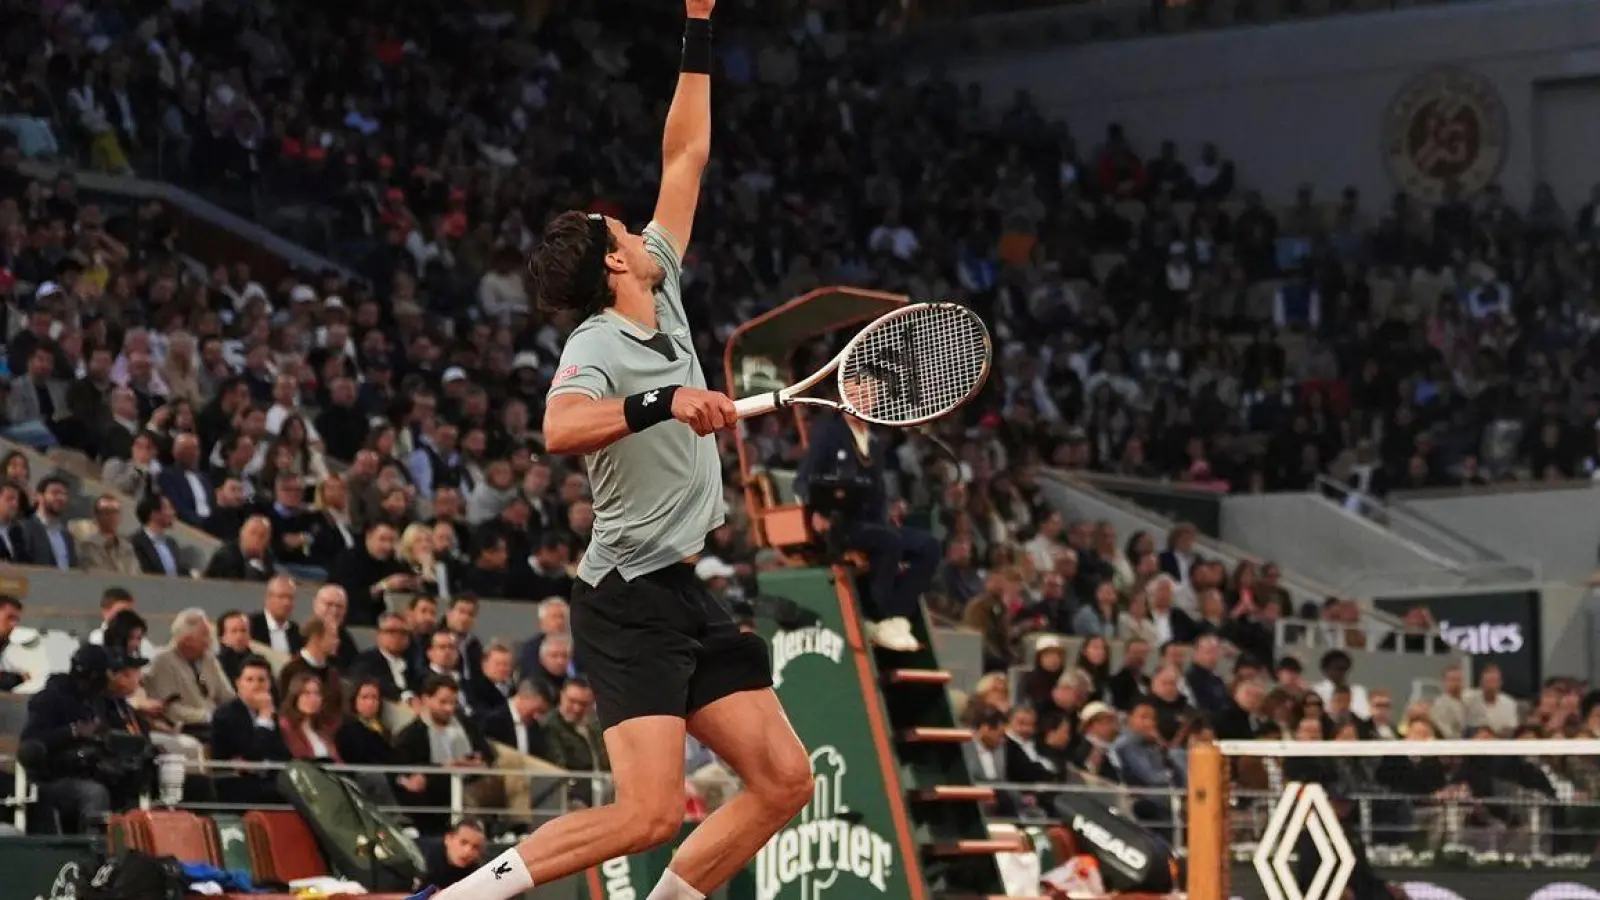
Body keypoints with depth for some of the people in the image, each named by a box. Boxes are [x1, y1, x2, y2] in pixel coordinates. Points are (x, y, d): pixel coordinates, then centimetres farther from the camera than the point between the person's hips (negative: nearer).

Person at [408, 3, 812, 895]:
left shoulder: (664, 301, 12)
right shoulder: (597, 347, -12)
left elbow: (685, 160, 18)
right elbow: (560, 428, -35)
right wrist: (663, 403, -44)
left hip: (690, 594, 9)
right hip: (631, 596, -9)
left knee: (784, 780, 4)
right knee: (649, 813, -18)